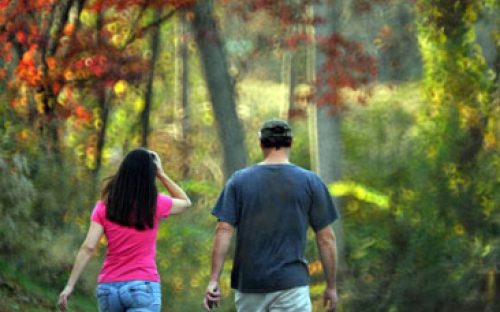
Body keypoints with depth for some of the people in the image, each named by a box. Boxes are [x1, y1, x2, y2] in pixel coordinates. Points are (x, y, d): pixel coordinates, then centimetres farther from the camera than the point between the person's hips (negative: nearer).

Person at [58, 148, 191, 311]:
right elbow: (185, 202, 20)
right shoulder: (155, 203, -1)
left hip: (108, 287, 3)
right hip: (143, 287, -3)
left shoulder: (104, 206, 3)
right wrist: (161, 174, 16)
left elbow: (88, 248, -5)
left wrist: (70, 285, -5)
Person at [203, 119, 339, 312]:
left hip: (248, 283, 2)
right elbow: (326, 237, 1)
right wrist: (331, 286, 8)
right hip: (291, 282, -2)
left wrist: (214, 280, -2)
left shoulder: (239, 180, 4)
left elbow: (224, 230, -3)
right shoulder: (310, 182, 0)